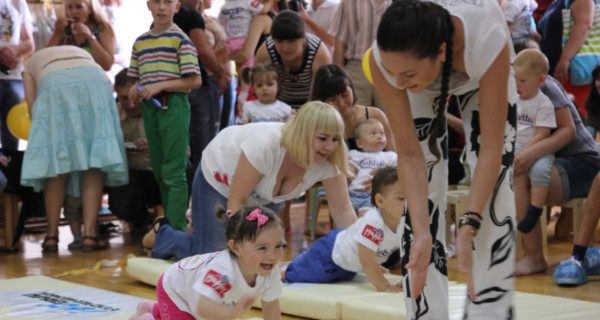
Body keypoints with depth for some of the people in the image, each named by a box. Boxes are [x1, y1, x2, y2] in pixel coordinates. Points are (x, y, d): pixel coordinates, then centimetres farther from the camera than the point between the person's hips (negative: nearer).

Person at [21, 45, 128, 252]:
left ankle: (52, 235, 8)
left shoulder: (32, 64, 36)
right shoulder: (82, 53, 42)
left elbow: (32, 106, 23)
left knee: (56, 164, 6)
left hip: (54, 88, -1)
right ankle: (89, 234, -5)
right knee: (93, 166, 2)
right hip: (94, 84, 1)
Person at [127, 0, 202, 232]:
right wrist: (134, 91, -3)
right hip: (149, 108, 6)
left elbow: (194, 81, -9)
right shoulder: (140, 42, 14)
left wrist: (160, 85, -16)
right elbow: (135, 78, 20)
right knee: (159, 172, 11)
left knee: (174, 173, -7)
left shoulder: (180, 39, -4)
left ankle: (177, 229, -6)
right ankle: (169, 225, 20)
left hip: (173, 105, -6)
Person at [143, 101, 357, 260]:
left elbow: (343, 211, -24)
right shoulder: (265, 145, -42)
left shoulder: (329, 161, -27)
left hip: (261, 197, 6)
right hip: (218, 179, -6)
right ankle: (162, 234, 20)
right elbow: (236, 200, -34)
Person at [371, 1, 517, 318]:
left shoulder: (486, 40, -46)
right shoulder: (385, 58, -39)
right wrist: (421, 233, -37)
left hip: (482, 77, -1)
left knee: (493, 188, -12)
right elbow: (409, 154, -29)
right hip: (425, 89, 1)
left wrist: (468, 228, -42)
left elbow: (490, 149, -37)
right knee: (422, 191, -11)